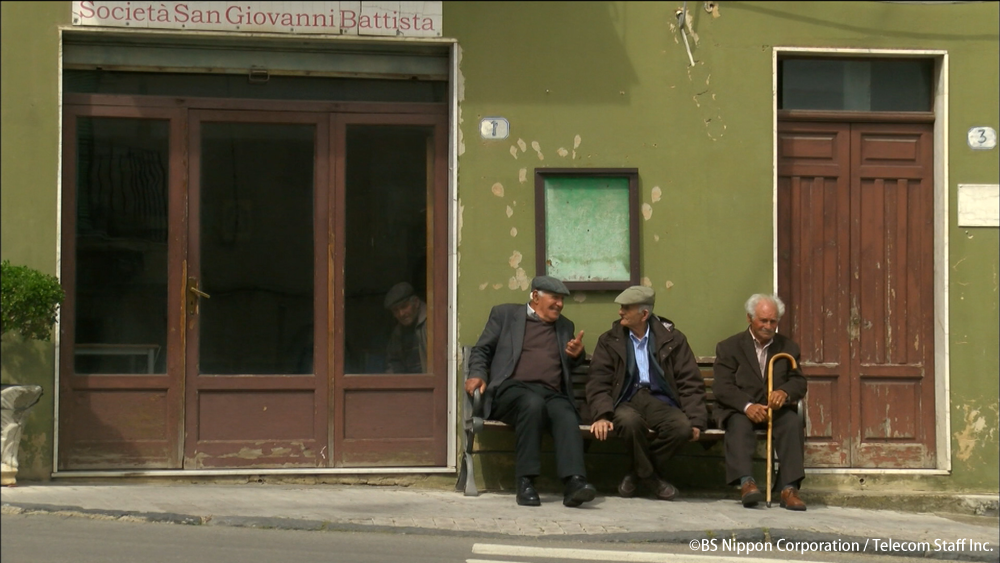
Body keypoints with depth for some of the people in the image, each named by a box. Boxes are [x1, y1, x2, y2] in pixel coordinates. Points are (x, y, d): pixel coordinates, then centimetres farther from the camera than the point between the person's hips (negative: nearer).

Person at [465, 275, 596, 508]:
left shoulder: (566, 327, 30)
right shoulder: (505, 314, 19)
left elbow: (570, 367, 34)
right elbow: (481, 350, 16)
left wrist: (576, 355, 10)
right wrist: (477, 374, -5)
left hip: (552, 394, 3)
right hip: (513, 389, -3)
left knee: (567, 416, -32)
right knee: (533, 403, -38)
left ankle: (574, 483, -49)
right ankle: (525, 482, -36)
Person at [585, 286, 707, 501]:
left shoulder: (672, 339, 9)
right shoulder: (609, 341, 11)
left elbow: (691, 383, 6)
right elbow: (598, 383, 2)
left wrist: (695, 421, -7)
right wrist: (602, 415, -17)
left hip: (660, 400, 1)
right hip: (627, 401, -1)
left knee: (682, 427, -32)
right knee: (629, 422, -37)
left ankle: (639, 474, -8)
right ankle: (650, 476, -11)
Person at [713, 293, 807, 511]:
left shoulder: (788, 348, 15)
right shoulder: (729, 347, 5)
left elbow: (799, 383, 4)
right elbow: (723, 388, -7)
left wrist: (785, 392, -22)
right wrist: (747, 406, -25)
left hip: (776, 409, 2)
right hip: (738, 410, -2)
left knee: (793, 422, -29)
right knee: (739, 423, -35)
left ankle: (789, 488, -36)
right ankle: (746, 483, -49)